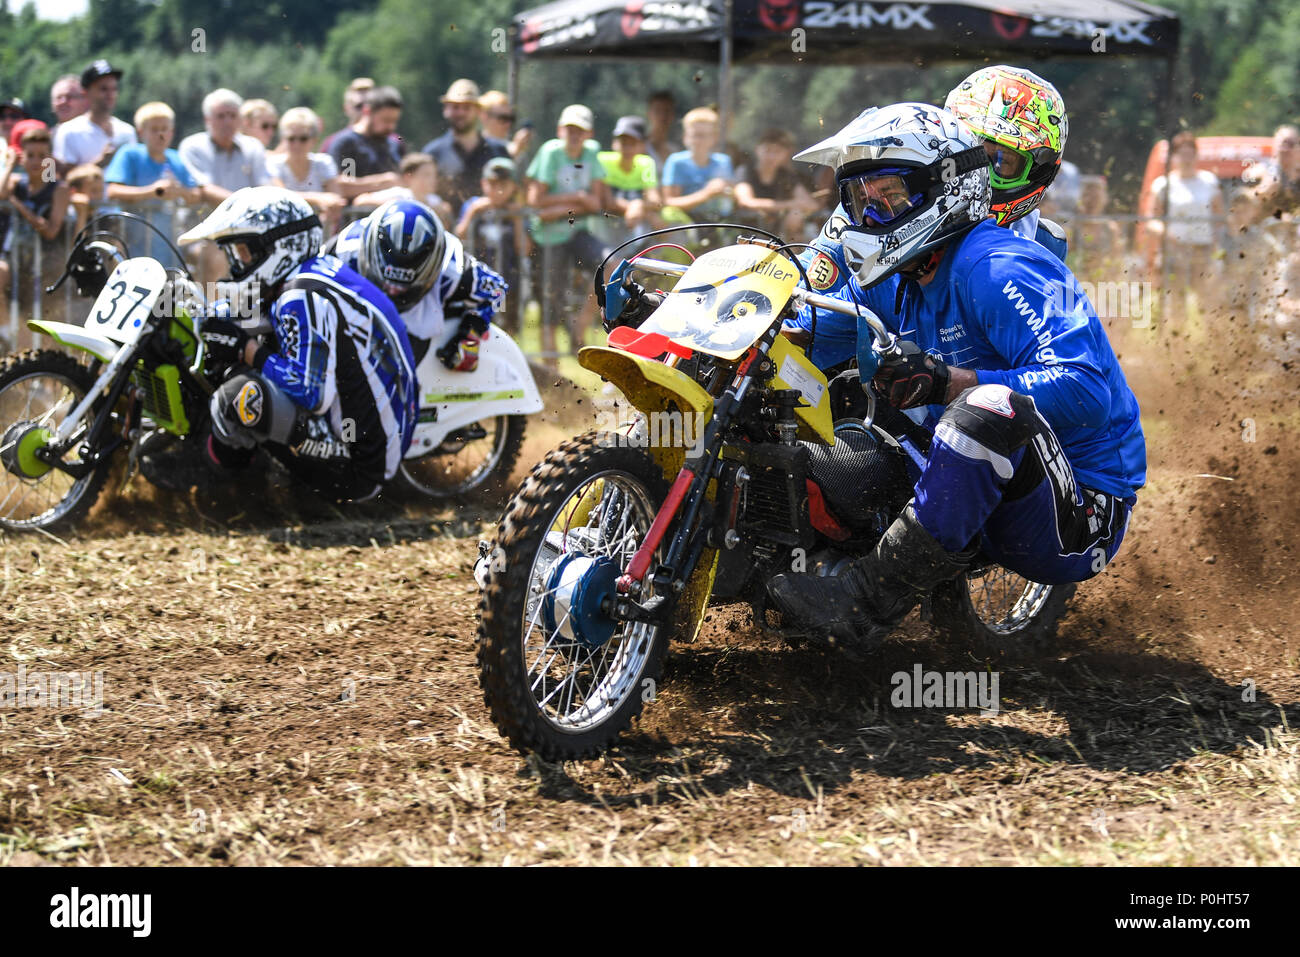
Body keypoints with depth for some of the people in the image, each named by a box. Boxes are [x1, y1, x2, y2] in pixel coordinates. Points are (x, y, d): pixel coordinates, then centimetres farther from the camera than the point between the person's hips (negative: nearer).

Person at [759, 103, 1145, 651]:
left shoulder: (994, 270, -19)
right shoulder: (893, 282, 10)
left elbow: (1087, 389, -30)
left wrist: (947, 381, -37)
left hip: (1079, 513, -9)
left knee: (991, 406, -39)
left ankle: (864, 604, -36)